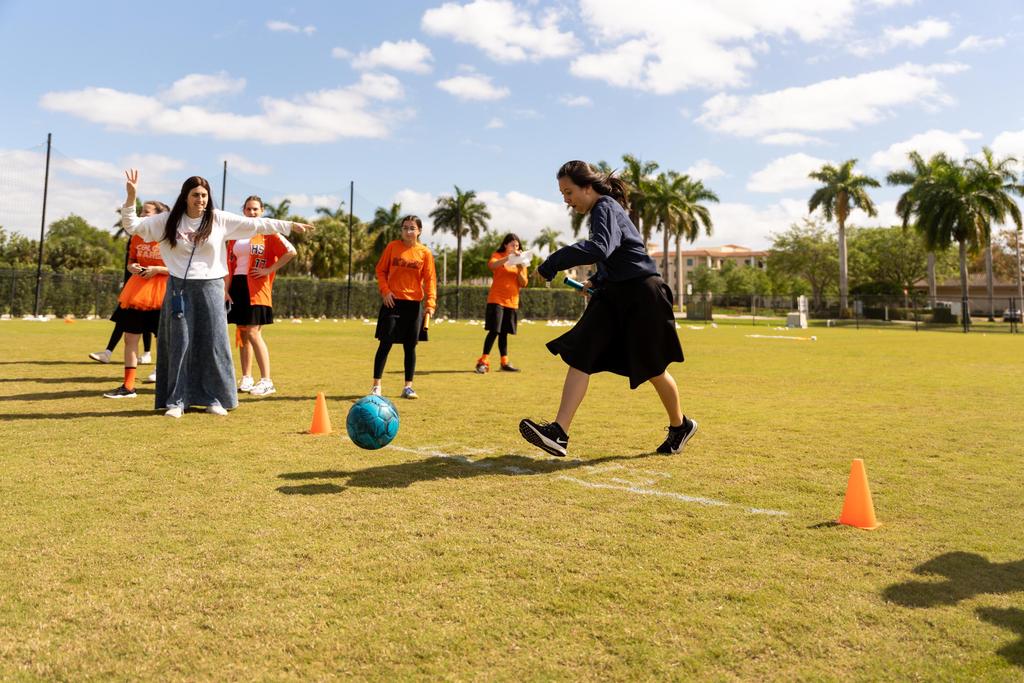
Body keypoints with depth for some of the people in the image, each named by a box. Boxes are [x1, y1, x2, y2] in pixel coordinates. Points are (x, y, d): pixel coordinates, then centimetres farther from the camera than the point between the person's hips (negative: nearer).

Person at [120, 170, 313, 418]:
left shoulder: (220, 219, 0)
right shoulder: (168, 221, 2)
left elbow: (256, 225, 0)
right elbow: (132, 226, 5)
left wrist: (290, 225, -2)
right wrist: (131, 197, -7)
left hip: (210, 288, 0)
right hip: (179, 288, 0)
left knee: (214, 343, 2)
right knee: (179, 344, 2)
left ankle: (215, 398, 12)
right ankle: (177, 401, 9)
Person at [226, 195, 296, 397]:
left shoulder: (268, 233, -2)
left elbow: (290, 252, -14)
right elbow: (230, 263, 14)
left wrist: (269, 270, -12)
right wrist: (226, 289, 6)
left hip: (256, 290, -5)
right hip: (237, 287, 6)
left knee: (252, 333, -11)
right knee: (243, 334, 8)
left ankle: (266, 381, -6)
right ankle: (246, 379, 15)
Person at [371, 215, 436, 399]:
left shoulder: (425, 253, 2)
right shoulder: (392, 247, 2)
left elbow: (430, 280, -2)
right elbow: (381, 270, 6)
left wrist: (430, 303, -13)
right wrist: (385, 291, -9)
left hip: (414, 304, 1)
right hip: (393, 302, -1)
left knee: (410, 346, 6)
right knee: (385, 343, -3)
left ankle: (408, 386, 16)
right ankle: (376, 385, 5)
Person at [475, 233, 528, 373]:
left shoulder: (521, 261, 13)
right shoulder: (498, 256, 2)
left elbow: (523, 283, 7)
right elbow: (491, 265, -22)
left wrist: (520, 271, -11)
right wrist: (509, 257, -30)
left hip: (512, 302, 4)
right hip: (496, 300, -4)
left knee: (504, 332, 10)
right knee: (494, 331, -12)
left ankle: (504, 362, 15)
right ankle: (483, 361, -8)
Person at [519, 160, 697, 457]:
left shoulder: (606, 207, -14)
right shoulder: (602, 210, 14)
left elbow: (600, 248, -35)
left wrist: (553, 263, -33)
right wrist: (596, 280, 12)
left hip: (642, 296, -9)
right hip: (613, 295, 9)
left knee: (653, 369, 6)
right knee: (580, 355, -9)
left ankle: (680, 425, 31)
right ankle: (559, 433, -17)